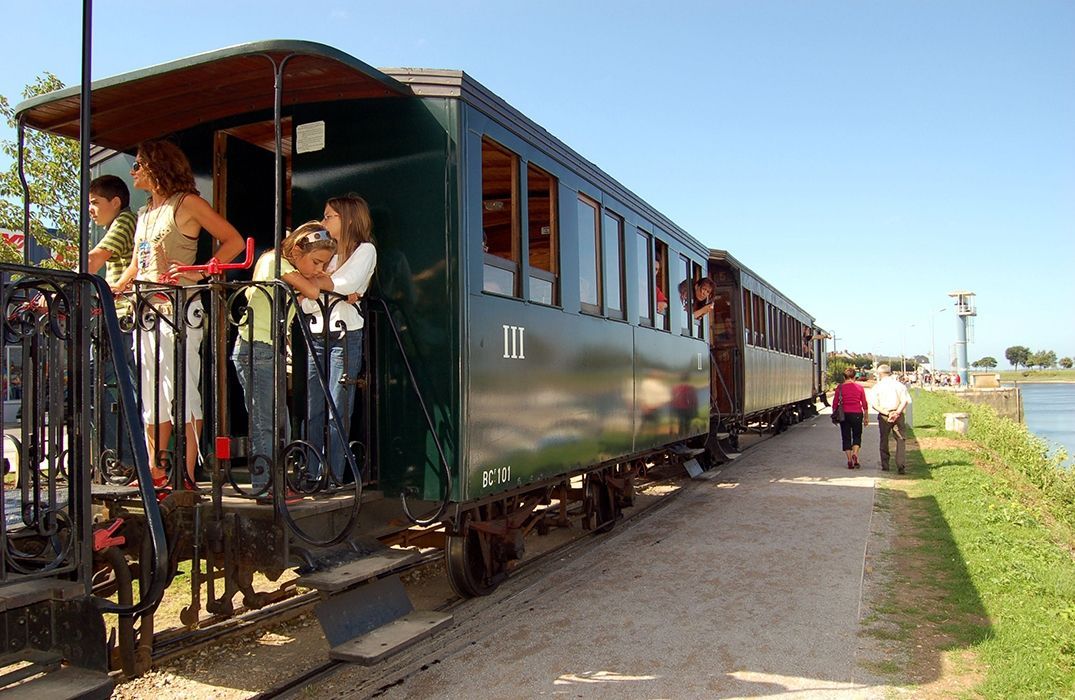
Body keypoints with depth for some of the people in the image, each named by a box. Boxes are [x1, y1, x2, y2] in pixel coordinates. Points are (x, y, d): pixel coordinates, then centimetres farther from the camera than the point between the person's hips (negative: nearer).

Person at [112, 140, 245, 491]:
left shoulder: (187, 203, -1)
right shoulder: (145, 213, 21)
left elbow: (234, 241, -6)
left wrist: (200, 272, -15)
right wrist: (112, 290, 12)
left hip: (180, 308, -8)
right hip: (146, 310, 8)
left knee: (182, 391, -8)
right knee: (151, 395, 8)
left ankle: (187, 476, -6)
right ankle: (154, 472, 15)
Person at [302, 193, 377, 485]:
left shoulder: (365, 250, 5)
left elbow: (347, 283, -15)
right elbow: (306, 302, 12)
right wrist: (336, 293, -6)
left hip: (346, 336, -6)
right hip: (317, 337, 6)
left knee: (338, 411, -8)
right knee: (314, 411, 2)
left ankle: (333, 478, -6)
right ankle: (313, 477, 5)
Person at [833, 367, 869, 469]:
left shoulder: (840, 387, -2)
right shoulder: (859, 387, 0)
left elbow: (835, 403, -1)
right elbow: (865, 404, 2)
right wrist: (866, 417, 11)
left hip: (844, 414, 0)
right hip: (857, 414, 0)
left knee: (846, 437, 7)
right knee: (857, 436, 14)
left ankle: (849, 460, 4)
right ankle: (855, 454, -10)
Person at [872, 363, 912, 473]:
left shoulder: (877, 386, 1)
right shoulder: (899, 384, 4)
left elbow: (875, 404, -8)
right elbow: (906, 401, -6)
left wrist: (887, 413, -14)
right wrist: (897, 412, -11)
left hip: (883, 416, 0)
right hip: (898, 415, 1)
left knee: (884, 440, 10)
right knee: (901, 440, 3)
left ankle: (885, 465, 13)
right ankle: (901, 465, -9)